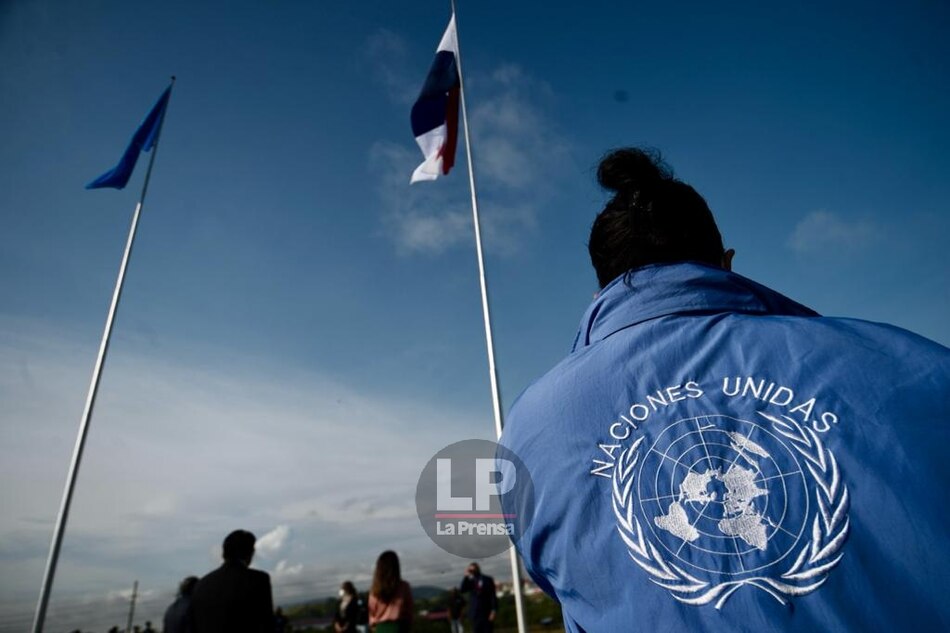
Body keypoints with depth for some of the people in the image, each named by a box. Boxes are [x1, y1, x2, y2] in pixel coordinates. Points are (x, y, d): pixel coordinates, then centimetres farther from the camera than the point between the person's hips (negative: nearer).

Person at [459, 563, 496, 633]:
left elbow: (493, 595, -1)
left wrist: (493, 610, -9)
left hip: (487, 613, -2)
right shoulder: (470, 581, 11)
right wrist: (466, 577, -13)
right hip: (475, 614, 2)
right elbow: (462, 590, -7)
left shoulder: (487, 579, 4)